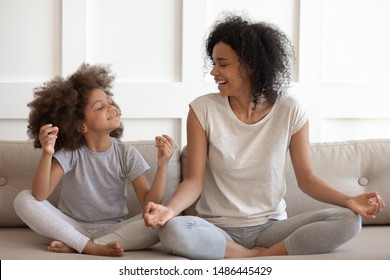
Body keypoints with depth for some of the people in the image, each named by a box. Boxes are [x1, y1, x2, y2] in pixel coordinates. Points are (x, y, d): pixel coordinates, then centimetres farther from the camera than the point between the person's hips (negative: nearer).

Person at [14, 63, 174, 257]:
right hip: (72, 226, 0)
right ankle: (93, 248, -24)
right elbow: (40, 195, -23)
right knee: (24, 200, -22)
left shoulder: (127, 154, -7)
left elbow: (149, 203, -13)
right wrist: (47, 154, -39)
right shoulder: (70, 152, -11)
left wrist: (162, 165, -28)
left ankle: (75, 246, -23)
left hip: (113, 229, 1)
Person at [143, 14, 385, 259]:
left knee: (348, 220, -22)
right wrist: (170, 209, -28)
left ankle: (257, 258, -16)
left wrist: (348, 200, -16)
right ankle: (258, 259, -15)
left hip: (270, 227, 1)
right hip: (218, 228, -1)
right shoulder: (203, 109, -6)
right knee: (172, 230, -34)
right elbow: (194, 180, -7)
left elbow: (306, 178, 1)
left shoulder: (290, 111, -4)